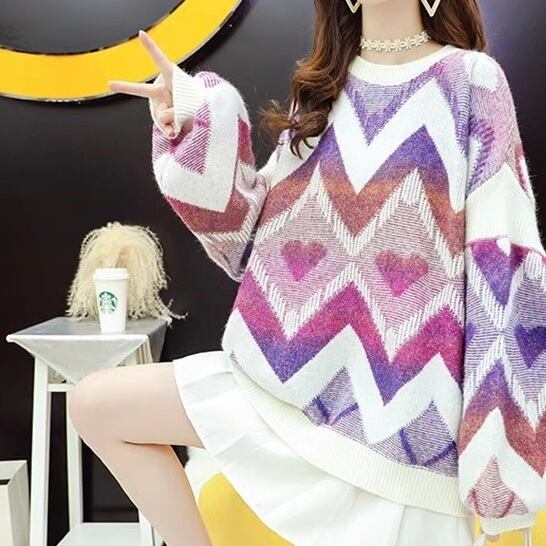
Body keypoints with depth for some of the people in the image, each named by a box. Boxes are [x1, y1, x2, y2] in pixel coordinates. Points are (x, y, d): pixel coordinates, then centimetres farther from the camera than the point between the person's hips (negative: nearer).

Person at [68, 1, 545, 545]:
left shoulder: (470, 79, -2)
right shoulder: (319, 87, 11)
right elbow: (260, 232, 8)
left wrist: (502, 417, -12)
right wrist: (198, 120, -3)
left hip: (401, 393, -4)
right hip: (297, 369, 5)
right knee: (94, 403, 1)